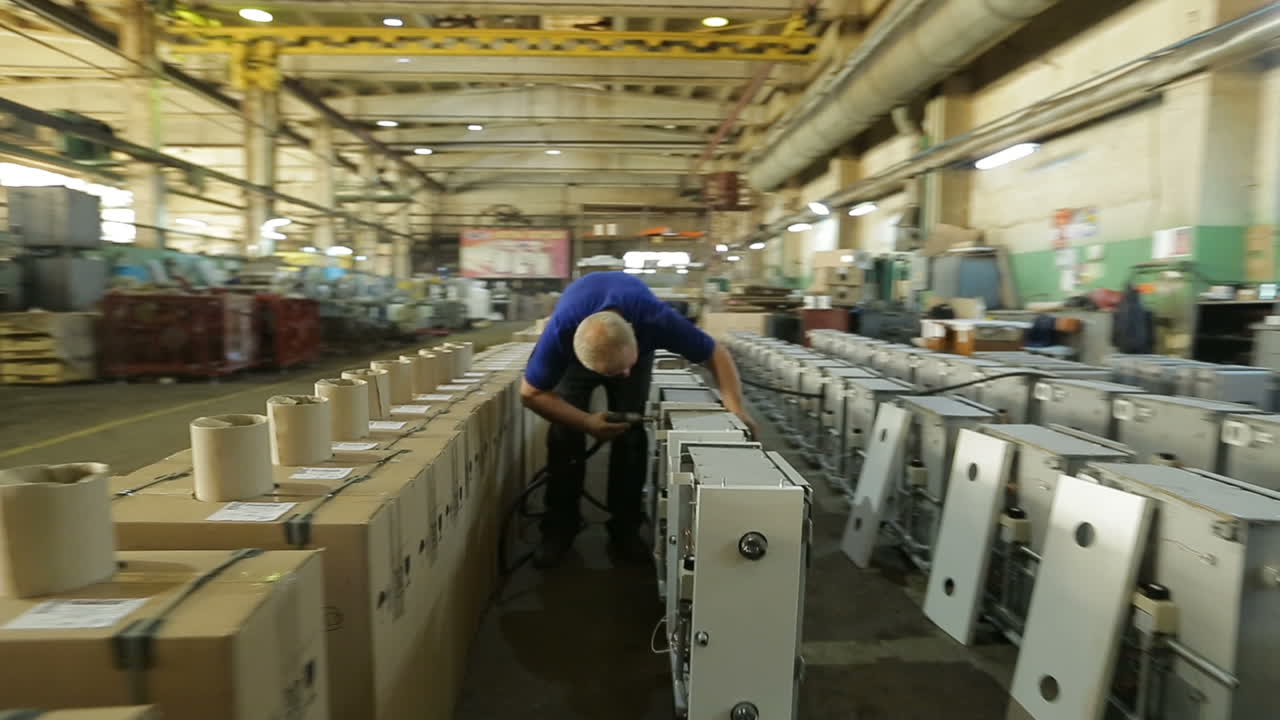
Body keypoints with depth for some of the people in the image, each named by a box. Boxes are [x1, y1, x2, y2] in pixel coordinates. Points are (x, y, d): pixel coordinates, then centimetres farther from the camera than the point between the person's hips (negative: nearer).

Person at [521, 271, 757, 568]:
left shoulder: (656, 319, -42)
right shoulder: (559, 332, -42)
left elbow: (716, 354, -28)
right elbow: (531, 393, -27)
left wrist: (736, 409, -39)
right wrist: (587, 423, -35)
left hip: (635, 345, 0)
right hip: (577, 353, 0)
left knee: (631, 432, -11)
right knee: (565, 434, -12)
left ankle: (624, 527, 2)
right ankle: (560, 526, 3)